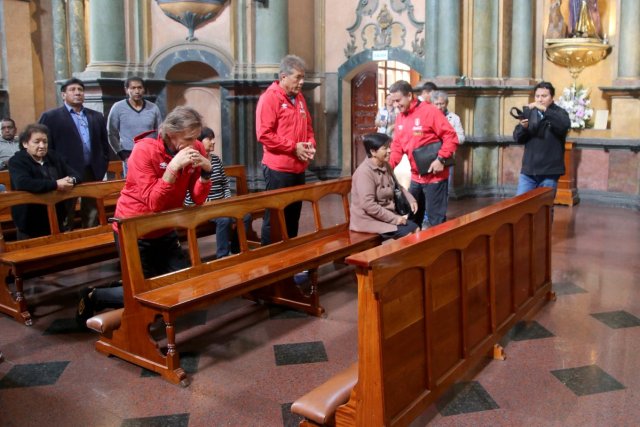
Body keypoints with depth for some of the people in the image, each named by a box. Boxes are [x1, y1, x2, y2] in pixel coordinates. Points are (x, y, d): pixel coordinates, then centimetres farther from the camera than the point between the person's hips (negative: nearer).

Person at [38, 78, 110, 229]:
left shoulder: (97, 116, 14)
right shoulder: (50, 117, 0)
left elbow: (104, 145, 17)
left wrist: (102, 168, 7)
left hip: (93, 173, 4)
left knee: (92, 217, 11)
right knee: (65, 219, 3)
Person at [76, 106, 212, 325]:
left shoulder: (195, 149, -8)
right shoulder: (145, 150, -23)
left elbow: (198, 199, -7)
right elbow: (153, 203, -27)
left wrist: (206, 172, -25)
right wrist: (173, 167, -36)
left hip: (164, 231, 6)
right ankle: (92, 297, 19)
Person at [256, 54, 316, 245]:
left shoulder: (299, 98, 14)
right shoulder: (269, 98, -11)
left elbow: (308, 127, 23)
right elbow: (264, 134, -19)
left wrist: (311, 143, 2)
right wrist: (294, 147, -17)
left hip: (298, 167, 8)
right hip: (278, 168, -8)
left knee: (293, 215, 14)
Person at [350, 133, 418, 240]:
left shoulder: (385, 166, 5)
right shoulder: (364, 172, -22)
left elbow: (397, 186, 24)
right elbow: (368, 205, -29)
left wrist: (411, 199, 6)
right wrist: (395, 219, -24)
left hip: (387, 214, 9)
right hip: (368, 219, -9)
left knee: (415, 228, -1)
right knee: (406, 233, -17)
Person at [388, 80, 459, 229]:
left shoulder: (430, 111, -14)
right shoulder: (400, 118, 8)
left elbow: (451, 137, -14)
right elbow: (397, 146, 9)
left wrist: (441, 159, -22)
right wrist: (388, 166, -6)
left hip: (435, 176, -7)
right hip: (416, 177, 7)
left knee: (435, 218, 0)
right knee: (412, 216, 17)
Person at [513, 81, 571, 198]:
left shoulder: (559, 113, 0)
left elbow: (565, 125, -23)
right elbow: (517, 138, 4)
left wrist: (544, 110, -30)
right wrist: (523, 127, -18)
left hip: (549, 172, -3)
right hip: (528, 171, 3)